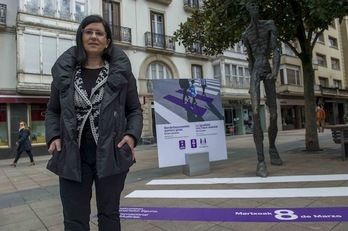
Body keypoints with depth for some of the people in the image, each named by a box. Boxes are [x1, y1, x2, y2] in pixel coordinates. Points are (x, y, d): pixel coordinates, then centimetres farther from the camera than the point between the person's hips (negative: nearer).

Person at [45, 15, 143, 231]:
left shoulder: (121, 71, 2)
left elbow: (135, 110, 5)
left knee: (109, 214, 16)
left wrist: (132, 135, -11)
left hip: (111, 153, -1)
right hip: (73, 155, 1)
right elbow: (52, 111, 14)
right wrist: (53, 136, -3)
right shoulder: (64, 71, 7)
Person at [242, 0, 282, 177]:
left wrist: (275, 71, -18)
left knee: (273, 114, 3)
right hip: (255, 71, -1)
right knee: (256, 114, -19)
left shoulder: (269, 24, 12)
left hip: (268, 70, 1)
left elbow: (275, 50, -1)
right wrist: (251, 81, 11)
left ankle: (272, 148, 29)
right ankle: (261, 161, -22)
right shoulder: (246, 34, 16)